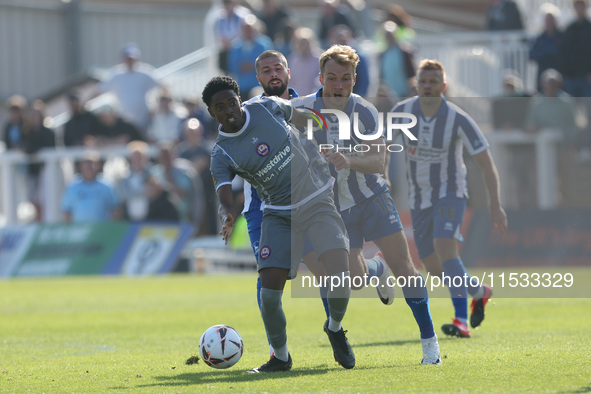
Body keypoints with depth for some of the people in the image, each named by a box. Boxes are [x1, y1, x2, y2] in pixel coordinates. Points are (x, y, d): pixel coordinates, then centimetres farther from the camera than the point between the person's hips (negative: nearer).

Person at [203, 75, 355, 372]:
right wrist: (228, 218, -44)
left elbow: (301, 117, 16)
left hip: (319, 200, 0)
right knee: (269, 289, -13)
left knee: (341, 278, -18)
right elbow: (224, 197, -21)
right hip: (280, 213, 0)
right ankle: (281, 357, 12)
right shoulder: (222, 155, -9)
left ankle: (335, 328, 14)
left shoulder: (267, 107, -4)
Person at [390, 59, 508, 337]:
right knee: (434, 268, 5)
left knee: (444, 248, -28)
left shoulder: (458, 120, -19)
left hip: (449, 192, -4)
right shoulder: (401, 111, -10)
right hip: (419, 197, 4)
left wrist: (495, 206, -17)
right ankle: (479, 293, 33)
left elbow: (486, 162, -14)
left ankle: (461, 320, -29)